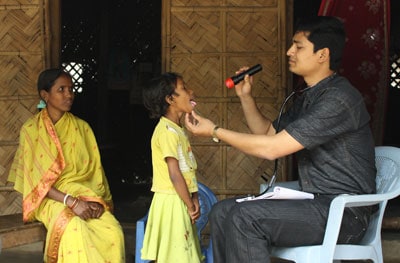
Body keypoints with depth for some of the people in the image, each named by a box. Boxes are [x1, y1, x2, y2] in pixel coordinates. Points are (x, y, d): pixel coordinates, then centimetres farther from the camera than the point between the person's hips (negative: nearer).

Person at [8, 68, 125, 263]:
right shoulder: (31, 130, -3)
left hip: (84, 193, 4)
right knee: (75, 229, -36)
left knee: (113, 231, -26)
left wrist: (96, 201, -10)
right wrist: (71, 202, -19)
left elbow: (95, 170, 10)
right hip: (50, 197, -4)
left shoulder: (82, 128, 10)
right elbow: (36, 180, -8)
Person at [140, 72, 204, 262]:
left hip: (181, 201, 9)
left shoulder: (178, 130, 14)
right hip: (171, 202, -9)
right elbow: (174, 174, -20)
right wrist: (190, 206, -14)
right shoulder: (167, 131, -16)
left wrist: (194, 198, 2)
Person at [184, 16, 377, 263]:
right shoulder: (307, 97, 14)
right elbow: (267, 132, 28)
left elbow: (272, 148, -21)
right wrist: (245, 96, 13)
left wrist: (214, 130, -12)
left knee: (244, 217, -25)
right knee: (222, 212, 0)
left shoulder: (339, 99, -18)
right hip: (315, 203, 10)